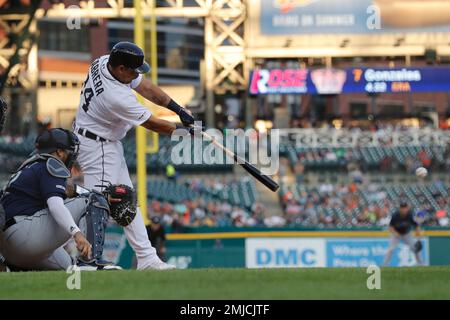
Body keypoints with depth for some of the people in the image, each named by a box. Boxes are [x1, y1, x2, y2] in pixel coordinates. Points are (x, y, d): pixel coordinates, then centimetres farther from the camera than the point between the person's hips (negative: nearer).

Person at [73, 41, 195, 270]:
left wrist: (178, 109, 2)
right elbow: (152, 124, -17)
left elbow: (144, 86, 4)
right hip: (98, 146, -10)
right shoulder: (117, 97, -31)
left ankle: (146, 259, 15)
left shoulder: (103, 62, -6)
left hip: (109, 144, 10)